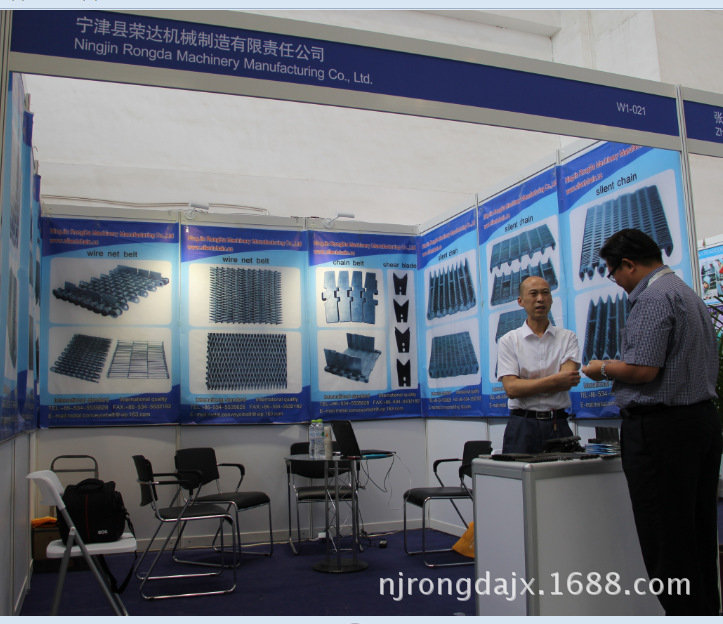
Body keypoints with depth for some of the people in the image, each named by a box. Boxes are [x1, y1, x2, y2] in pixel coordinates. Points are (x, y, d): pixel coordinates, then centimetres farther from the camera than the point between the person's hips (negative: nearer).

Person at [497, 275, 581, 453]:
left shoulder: (567, 337, 9)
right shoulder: (508, 341, 4)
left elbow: (567, 381, -6)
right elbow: (511, 388, -7)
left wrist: (526, 385, -8)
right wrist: (555, 381, -11)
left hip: (558, 425, 1)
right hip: (522, 426, -1)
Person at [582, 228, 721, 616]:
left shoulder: (652, 298, -14)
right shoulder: (689, 295, 18)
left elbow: (643, 370, -22)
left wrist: (602, 369, -5)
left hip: (660, 428, -10)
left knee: (665, 541, -2)